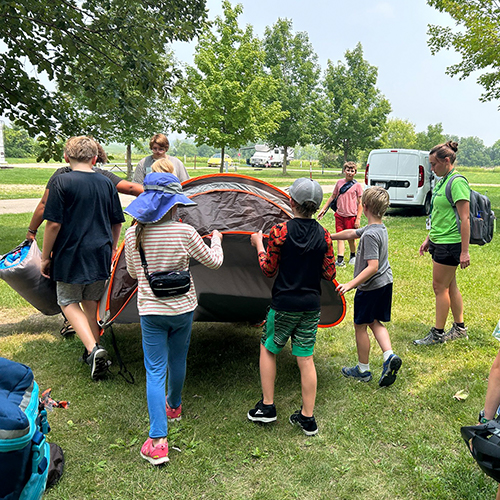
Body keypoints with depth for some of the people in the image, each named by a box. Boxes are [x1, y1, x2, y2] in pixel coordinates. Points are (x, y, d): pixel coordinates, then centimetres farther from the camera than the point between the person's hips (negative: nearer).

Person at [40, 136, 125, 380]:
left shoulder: (61, 182, -10)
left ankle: (93, 349, -8)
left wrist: (46, 257, -3)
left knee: (68, 302, 10)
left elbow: (54, 224, -13)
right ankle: (93, 352, 24)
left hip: (71, 256, -4)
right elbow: (117, 223, 11)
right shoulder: (107, 184, 5)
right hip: (100, 256, 5)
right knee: (92, 303, 18)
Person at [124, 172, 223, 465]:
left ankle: (158, 441, -1)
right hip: (183, 309, 0)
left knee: (155, 371, 3)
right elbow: (214, 262, -2)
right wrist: (216, 240, 17)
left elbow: (133, 273, 7)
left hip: (150, 312, 0)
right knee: (178, 361, 22)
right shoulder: (185, 233, -15)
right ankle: (174, 407, 47)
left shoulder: (133, 235, -8)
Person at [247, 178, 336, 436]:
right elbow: (329, 273, 2)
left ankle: (267, 407, 23)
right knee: (306, 358, 11)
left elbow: (268, 270, -7)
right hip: (311, 306, 3)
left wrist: (258, 244, 7)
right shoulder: (323, 235, -3)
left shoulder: (280, 231, -13)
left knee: (268, 349, 18)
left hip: (284, 305, -3)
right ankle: (307, 418, 19)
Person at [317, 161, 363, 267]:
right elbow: (332, 197, 16)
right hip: (339, 215, 3)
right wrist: (323, 209, 12)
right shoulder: (339, 183, 7)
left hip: (351, 216, -3)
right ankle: (340, 260, -4)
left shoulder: (357, 185, -3)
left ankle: (353, 256, 32)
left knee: (350, 238, 8)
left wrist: (358, 219, -10)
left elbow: (360, 203, -4)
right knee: (340, 237, -2)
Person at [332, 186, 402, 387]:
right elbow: (353, 233, 19)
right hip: (385, 283, 9)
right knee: (375, 322, 20)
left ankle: (363, 369, 21)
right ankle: (390, 356, 4)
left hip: (370, 287, -9)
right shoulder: (380, 228, 5)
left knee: (360, 326, 8)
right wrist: (331, 236, 27)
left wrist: (351, 284, -30)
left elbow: (372, 267, -29)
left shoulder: (370, 235, -25)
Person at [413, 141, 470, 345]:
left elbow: (464, 218, -20)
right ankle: (459, 328, 28)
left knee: (440, 287, -1)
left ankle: (437, 333, 11)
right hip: (439, 242, 9)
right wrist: (428, 239, 22)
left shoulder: (457, 183, -16)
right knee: (450, 286, 16)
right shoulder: (441, 182, 12)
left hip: (450, 244, -9)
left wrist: (465, 251, -21)